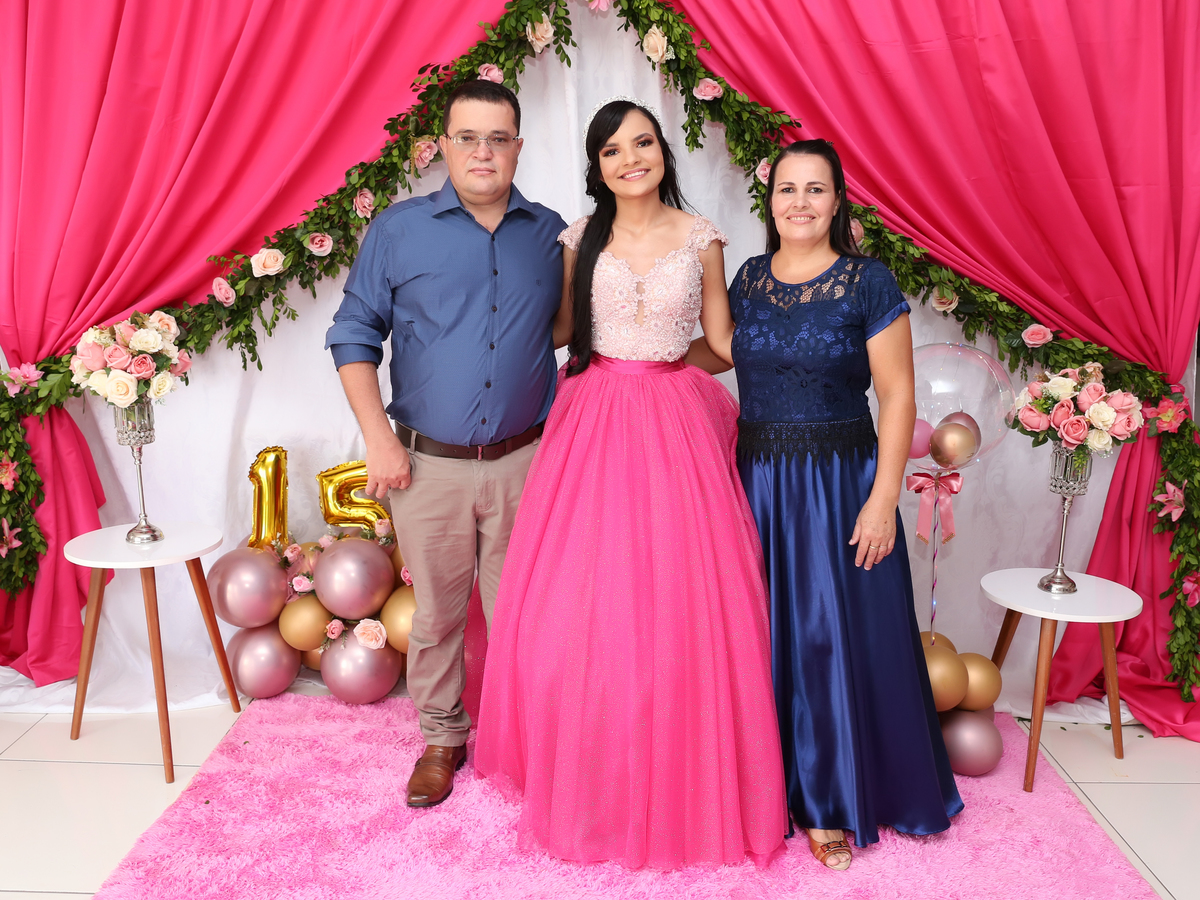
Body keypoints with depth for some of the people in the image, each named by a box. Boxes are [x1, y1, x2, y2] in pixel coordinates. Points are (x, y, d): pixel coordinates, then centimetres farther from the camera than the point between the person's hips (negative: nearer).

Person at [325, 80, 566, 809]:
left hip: (523, 462, 1)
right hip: (428, 464, 0)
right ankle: (442, 740, 32)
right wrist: (379, 437, -6)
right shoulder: (398, 230, 0)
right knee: (436, 612, 12)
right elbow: (355, 335, 3)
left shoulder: (552, 235, 4)